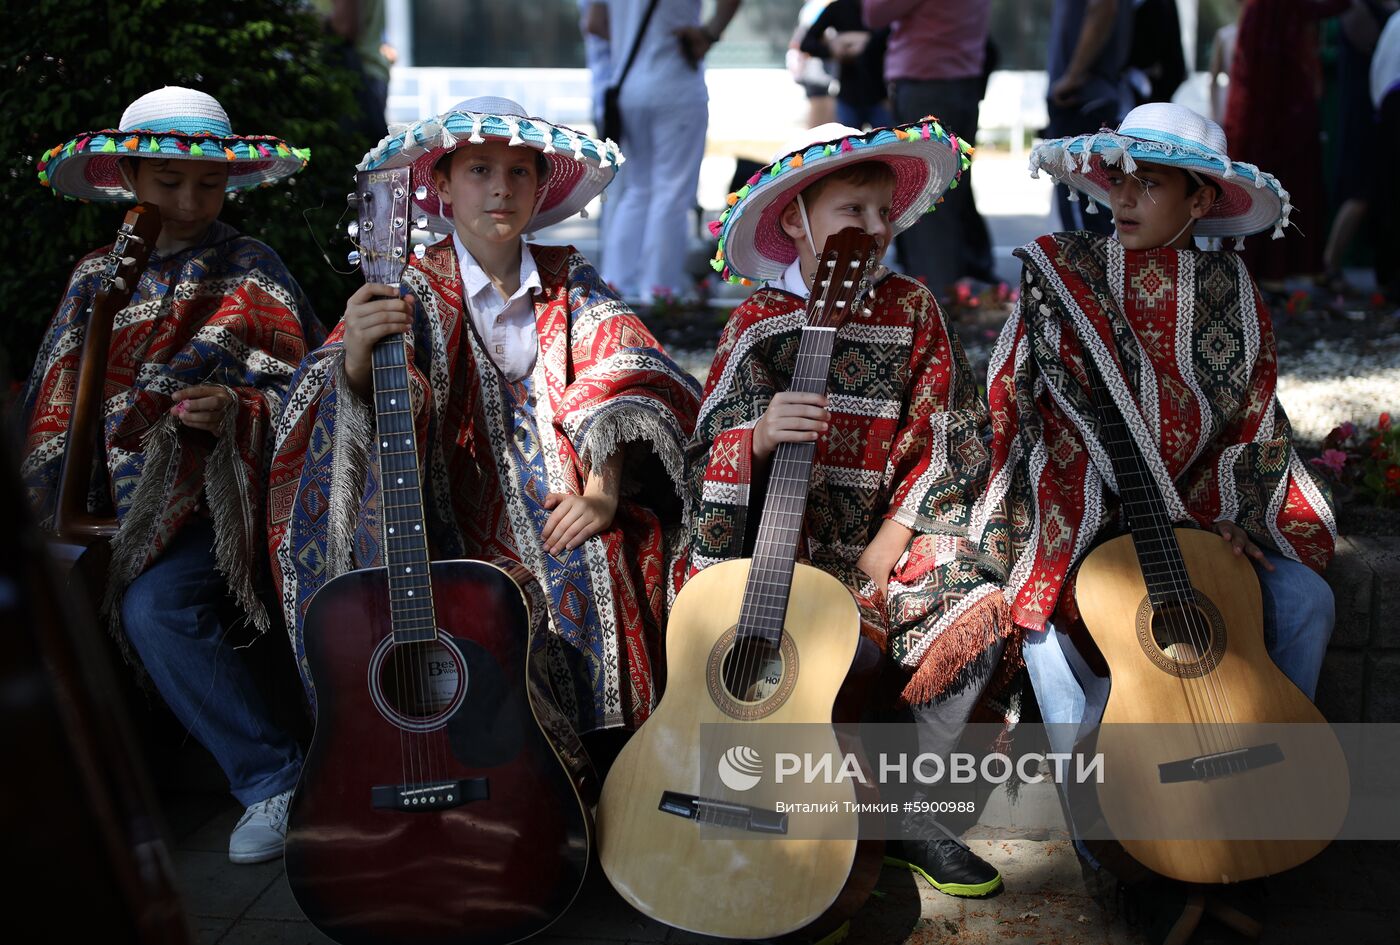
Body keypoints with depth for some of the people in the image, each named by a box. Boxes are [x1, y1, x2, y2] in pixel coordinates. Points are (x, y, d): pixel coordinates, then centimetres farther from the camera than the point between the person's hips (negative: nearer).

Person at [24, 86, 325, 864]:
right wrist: (69, 505, 1)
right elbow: (59, 406, 14)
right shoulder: (98, 280, 14)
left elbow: (302, 395, -2)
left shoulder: (251, 272, 2)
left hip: (213, 498, -5)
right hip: (115, 502, 5)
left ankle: (273, 779, -16)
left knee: (154, 606, -29)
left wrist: (236, 410, -22)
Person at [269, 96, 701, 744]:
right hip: (458, 535, -2)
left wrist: (603, 490, -13)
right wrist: (355, 362, -35)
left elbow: (627, 377, 3)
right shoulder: (412, 292, 4)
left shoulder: (571, 284, 13)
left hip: (562, 521, 2)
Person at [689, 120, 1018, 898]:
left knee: (980, 609, -22)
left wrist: (886, 549, -7)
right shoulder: (760, 324, -2)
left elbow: (952, 445, 3)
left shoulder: (913, 313, 5)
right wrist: (760, 435, -28)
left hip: (892, 538, 3)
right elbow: (708, 455, -4)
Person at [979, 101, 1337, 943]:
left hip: (1201, 513, 2)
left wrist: (1224, 518, -7)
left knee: (1303, 597, -17)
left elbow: (1256, 426, 5)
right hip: (1081, 517, -2)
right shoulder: (1059, 276, -4)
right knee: (1046, 615, -28)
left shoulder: (1231, 294, 1)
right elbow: (1010, 406, 0)